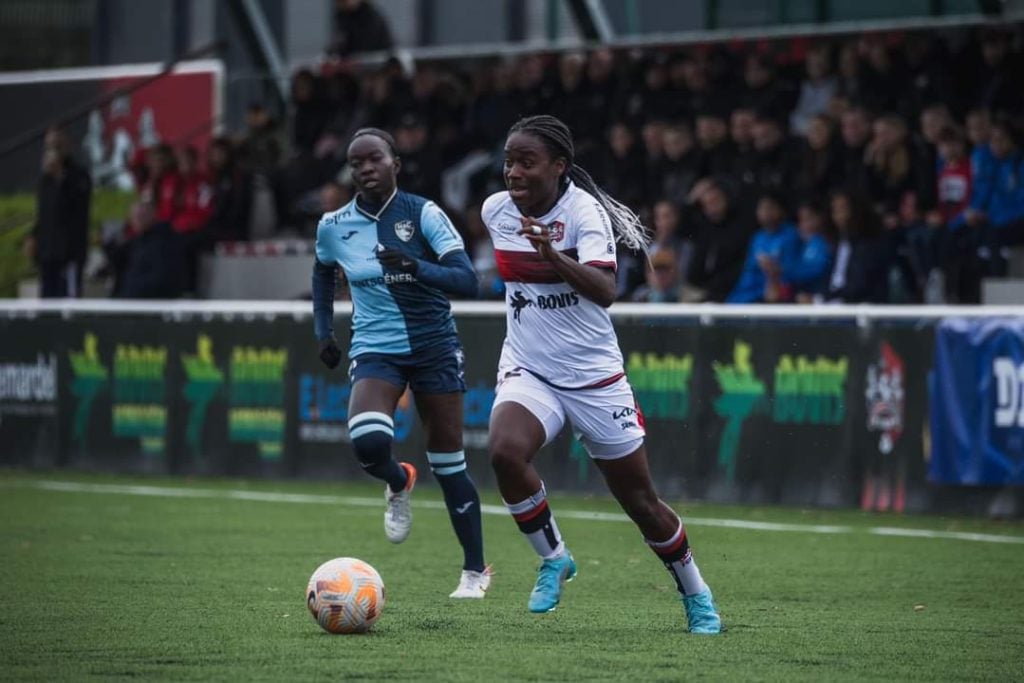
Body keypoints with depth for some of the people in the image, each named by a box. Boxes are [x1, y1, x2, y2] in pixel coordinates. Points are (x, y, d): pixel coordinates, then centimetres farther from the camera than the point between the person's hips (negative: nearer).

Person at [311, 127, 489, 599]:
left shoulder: (423, 214, -10)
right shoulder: (333, 226, -1)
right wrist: (323, 331, 14)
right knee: (367, 441, -26)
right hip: (376, 350, 1)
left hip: (434, 346, -1)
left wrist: (415, 268, -34)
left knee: (449, 464, 3)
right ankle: (398, 484, 10)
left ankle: (475, 570, 18)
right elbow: (323, 273, 22)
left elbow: (466, 281, -19)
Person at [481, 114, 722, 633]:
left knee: (640, 501, 5)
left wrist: (553, 256, -48)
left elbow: (605, 291, -33)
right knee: (505, 452, -29)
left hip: (594, 376, -3)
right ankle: (553, 558, -7)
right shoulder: (495, 210, -1)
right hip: (527, 371, 3)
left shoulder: (583, 211, -17)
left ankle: (696, 596, 29)